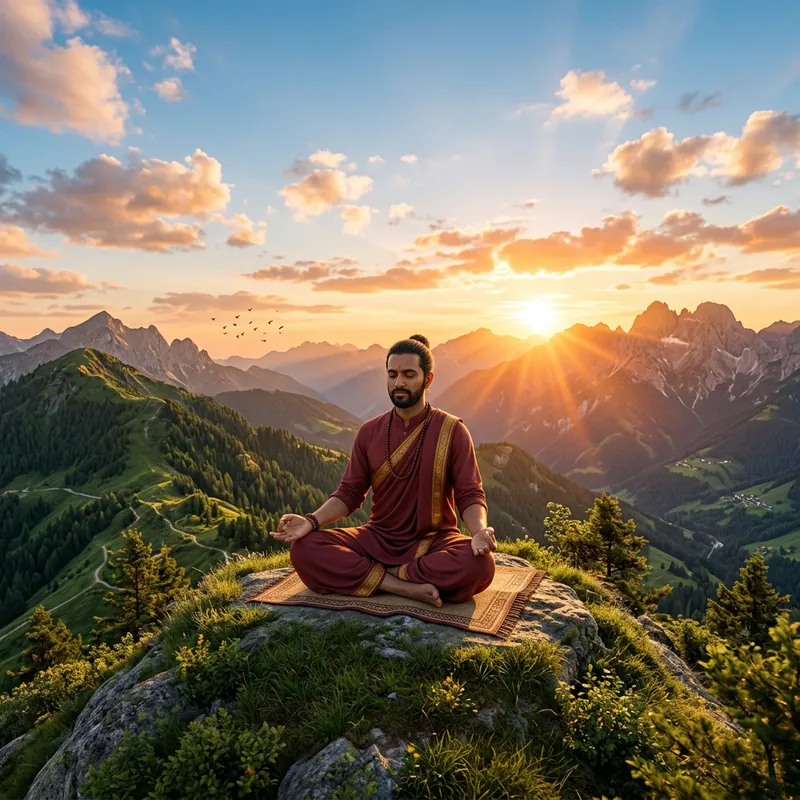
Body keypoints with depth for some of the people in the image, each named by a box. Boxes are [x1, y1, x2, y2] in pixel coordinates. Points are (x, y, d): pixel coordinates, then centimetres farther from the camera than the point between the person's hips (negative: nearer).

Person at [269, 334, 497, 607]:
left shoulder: (452, 430, -7)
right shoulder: (369, 432, 1)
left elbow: (470, 495, -7)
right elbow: (350, 493, 3)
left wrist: (479, 531, -29)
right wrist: (312, 521, -15)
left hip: (433, 542, -2)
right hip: (378, 538, 3)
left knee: (480, 565, -34)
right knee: (304, 550, -20)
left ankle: (383, 574, -17)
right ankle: (404, 586, -22)